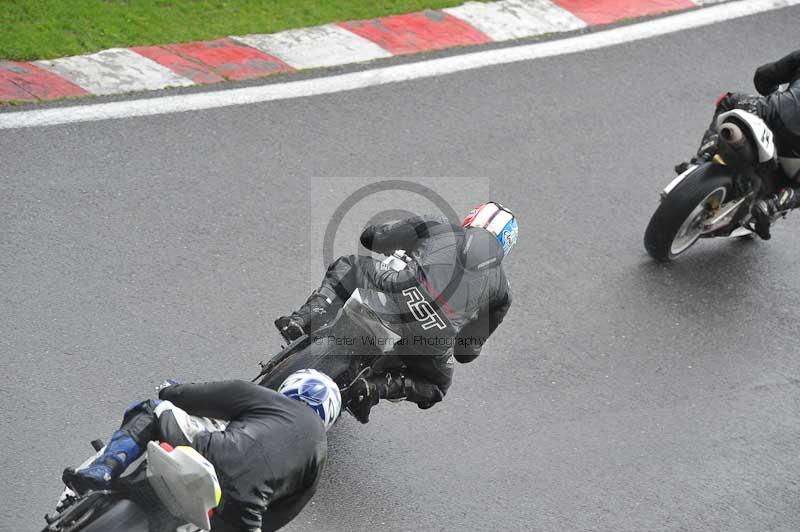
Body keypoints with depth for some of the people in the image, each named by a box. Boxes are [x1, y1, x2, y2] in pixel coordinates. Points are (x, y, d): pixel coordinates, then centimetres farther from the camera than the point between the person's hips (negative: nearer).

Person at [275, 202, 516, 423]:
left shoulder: (437, 226, 19)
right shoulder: (501, 286, 25)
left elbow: (370, 237, 20)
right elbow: (469, 351, 30)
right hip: (434, 341, 1)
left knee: (346, 267, 28)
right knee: (436, 387, 34)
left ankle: (303, 320, 5)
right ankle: (378, 386, 5)